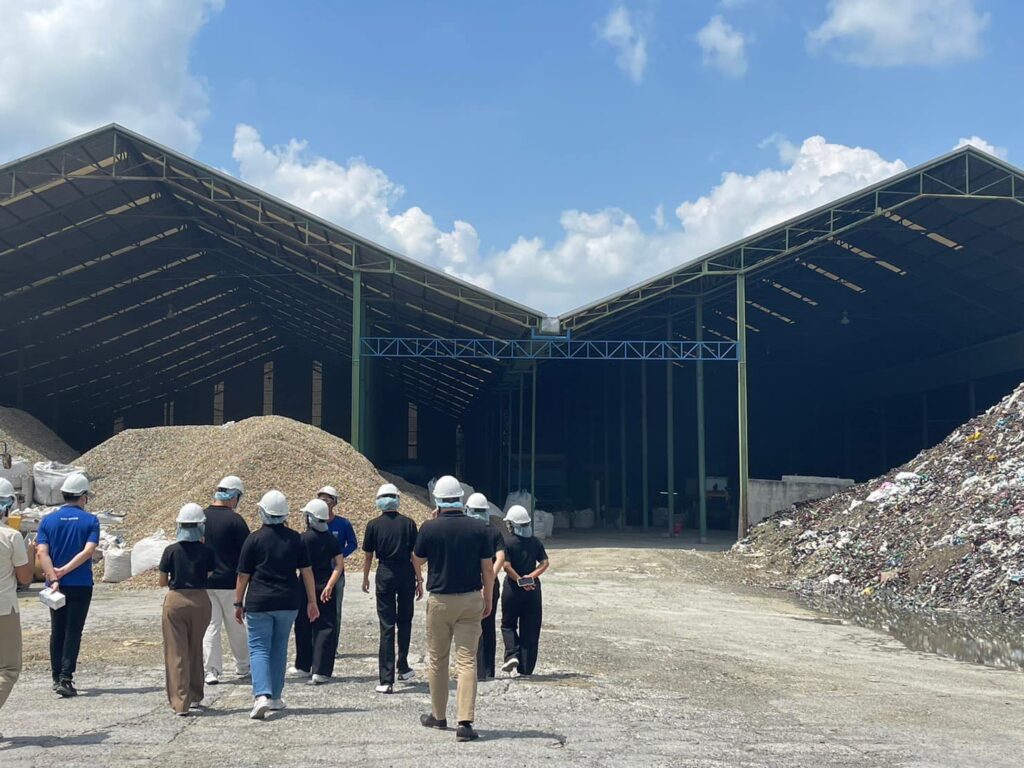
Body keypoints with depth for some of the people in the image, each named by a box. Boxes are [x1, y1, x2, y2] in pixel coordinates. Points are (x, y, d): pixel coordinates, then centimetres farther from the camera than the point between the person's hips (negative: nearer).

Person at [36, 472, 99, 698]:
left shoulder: (48, 521, 3)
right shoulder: (90, 521, -3)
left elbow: (42, 553, -8)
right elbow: (88, 551, -15)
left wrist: (54, 578, -14)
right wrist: (64, 570, -12)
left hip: (57, 586, 3)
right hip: (81, 585, -3)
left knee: (57, 631, 15)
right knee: (73, 632, 1)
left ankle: (57, 678, 21)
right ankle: (65, 679, -9)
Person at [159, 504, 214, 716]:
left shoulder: (171, 551, -6)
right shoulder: (206, 551, -5)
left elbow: (162, 581, 0)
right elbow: (210, 578, 0)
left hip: (175, 601, -1)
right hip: (200, 601, 2)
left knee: (176, 653, 3)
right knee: (195, 650, 17)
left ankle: (180, 703, -2)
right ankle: (195, 698, 26)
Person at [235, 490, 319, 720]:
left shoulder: (254, 539, -6)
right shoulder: (295, 538, 3)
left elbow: (243, 576, -3)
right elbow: (306, 572, 5)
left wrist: (238, 603, 7)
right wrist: (312, 601, 12)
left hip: (258, 603, -3)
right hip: (288, 603, 3)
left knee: (258, 649, 0)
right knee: (279, 649, 15)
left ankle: (262, 695, -17)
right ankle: (275, 698, 21)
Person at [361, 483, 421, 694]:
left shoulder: (374, 525, -2)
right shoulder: (408, 523, -1)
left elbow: (368, 556, 3)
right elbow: (415, 555, -1)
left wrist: (365, 578, 17)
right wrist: (419, 580, 6)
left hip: (385, 574, -1)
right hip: (406, 574, 1)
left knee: (387, 626, 0)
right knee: (404, 621, 20)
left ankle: (386, 680, -3)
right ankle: (403, 667, 27)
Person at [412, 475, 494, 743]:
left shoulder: (430, 528, -9)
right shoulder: (478, 528, -5)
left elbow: (417, 563, 7)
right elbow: (488, 570, -1)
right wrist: (488, 600, 12)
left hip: (440, 600, -1)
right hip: (471, 600, 1)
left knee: (437, 660, 15)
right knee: (467, 661, -1)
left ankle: (438, 716, 27)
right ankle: (465, 723, -10)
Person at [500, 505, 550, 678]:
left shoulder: (506, 542, -7)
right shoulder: (536, 542, 6)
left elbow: (506, 566, -16)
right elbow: (544, 563, -3)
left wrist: (520, 580, -12)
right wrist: (531, 576, -10)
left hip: (513, 587, -3)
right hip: (533, 588, 3)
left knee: (508, 624, 13)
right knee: (530, 629, 8)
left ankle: (512, 655, -10)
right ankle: (526, 668, 8)